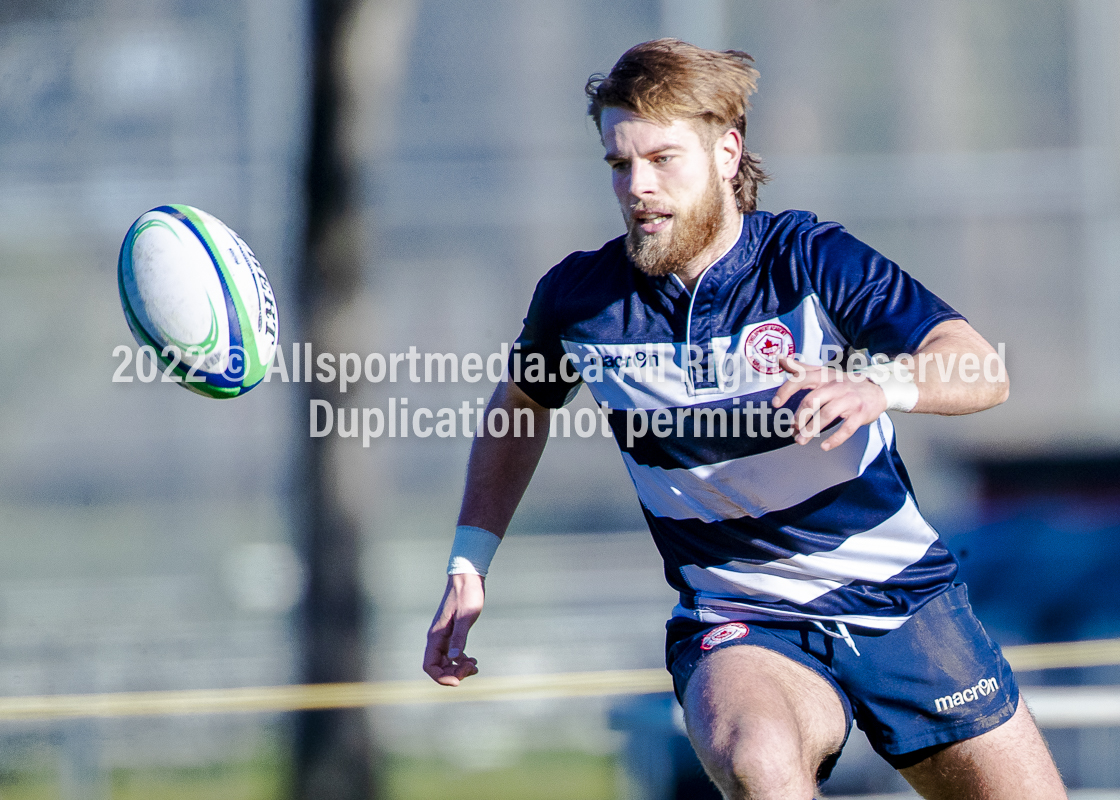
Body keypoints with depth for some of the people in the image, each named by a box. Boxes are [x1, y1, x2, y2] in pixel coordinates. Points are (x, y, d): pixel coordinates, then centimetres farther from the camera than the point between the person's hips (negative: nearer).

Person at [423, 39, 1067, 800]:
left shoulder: (809, 259, -13)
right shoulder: (578, 298, -6)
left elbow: (983, 369, -23)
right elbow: (520, 405, 17)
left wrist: (878, 385, -43)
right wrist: (469, 566, 9)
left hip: (903, 602, 1)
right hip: (737, 626, -1)